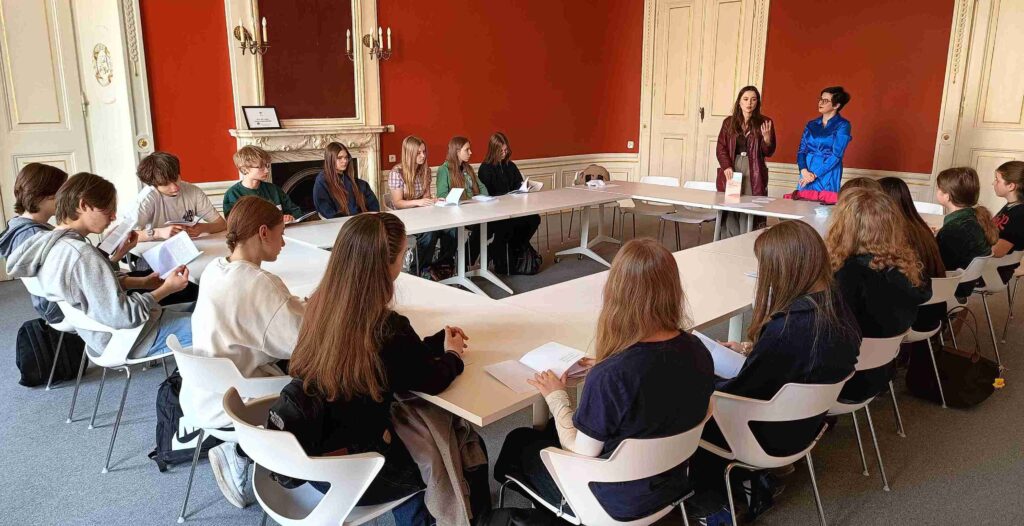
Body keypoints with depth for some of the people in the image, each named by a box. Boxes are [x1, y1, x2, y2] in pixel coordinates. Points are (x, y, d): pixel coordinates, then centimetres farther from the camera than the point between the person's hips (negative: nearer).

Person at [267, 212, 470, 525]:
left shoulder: (320, 304, -7)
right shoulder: (388, 329, -27)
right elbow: (433, 381, -9)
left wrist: (437, 341, 13)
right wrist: (452, 355, 11)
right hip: (349, 472, -6)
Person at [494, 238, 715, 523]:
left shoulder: (611, 376, -37)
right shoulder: (698, 351, -16)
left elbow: (582, 451, -22)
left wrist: (556, 395, -8)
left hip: (619, 503, -6)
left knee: (520, 443, 20)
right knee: (554, 429, 27)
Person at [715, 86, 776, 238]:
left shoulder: (764, 123, 5)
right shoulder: (729, 122, 10)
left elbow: (769, 153, 4)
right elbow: (721, 148, 5)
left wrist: (766, 137, -15)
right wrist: (727, 167, -11)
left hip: (753, 174, -1)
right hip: (731, 170, 2)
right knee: (729, 214, 0)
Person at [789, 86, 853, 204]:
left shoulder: (842, 125, -2)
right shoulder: (811, 125, 13)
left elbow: (836, 155, -10)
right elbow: (801, 150, 8)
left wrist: (814, 174, -13)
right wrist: (804, 171, -11)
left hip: (827, 179, -4)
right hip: (806, 176, 4)